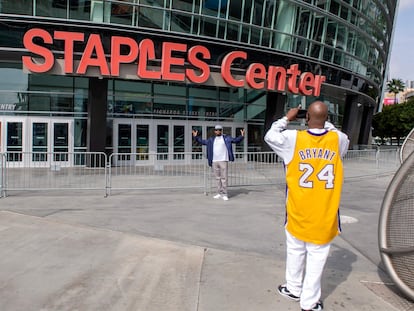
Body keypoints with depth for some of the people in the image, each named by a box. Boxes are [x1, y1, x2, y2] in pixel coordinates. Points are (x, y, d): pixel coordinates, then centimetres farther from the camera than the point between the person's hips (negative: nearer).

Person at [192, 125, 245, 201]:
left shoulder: (227, 138, 3)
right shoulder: (211, 139, 14)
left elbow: (236, 140, -4)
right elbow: (202, 141, 19)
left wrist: (242, 136, -21)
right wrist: (196, 137, 8)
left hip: (223, 160, -4)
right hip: (214, 161, 4)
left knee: (224, 178, -6)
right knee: (217, 178, 9)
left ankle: (224, 194, -3)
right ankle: (219, 193, 16)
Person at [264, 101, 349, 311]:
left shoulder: (293, 138, -11)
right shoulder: (338, 139, -7)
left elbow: (270, 136, 8)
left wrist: (286, 119, 14)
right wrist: (326, 123, 21)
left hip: (299, 210, 1)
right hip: (324, 213, 0)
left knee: (295, 250, 18)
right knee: (317, 255, 7)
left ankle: (294, 289, 34)